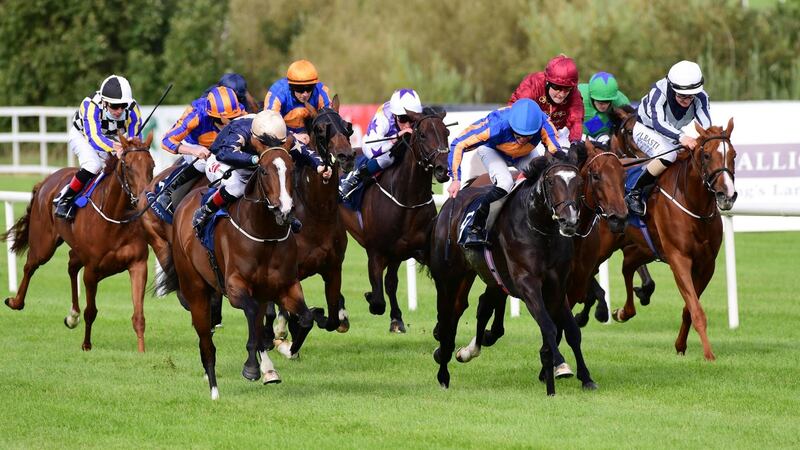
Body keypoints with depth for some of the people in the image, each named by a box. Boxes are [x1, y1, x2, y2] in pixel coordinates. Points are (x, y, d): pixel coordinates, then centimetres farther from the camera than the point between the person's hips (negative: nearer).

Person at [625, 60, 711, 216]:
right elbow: (658, 123, -47)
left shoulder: (700, 97, -22)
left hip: (674, 134, 6)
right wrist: (681, 137, -65)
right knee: (668, 155, -35)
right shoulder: (659, 91, -35)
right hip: (646, 130, -6)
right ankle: (634, 194, -24)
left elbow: (706, 125, -34)